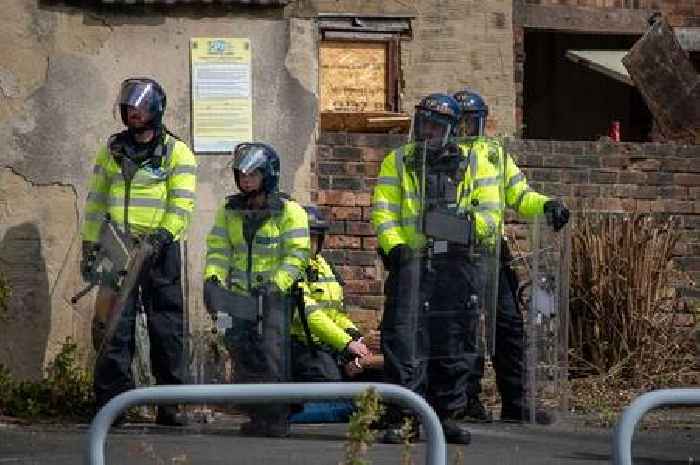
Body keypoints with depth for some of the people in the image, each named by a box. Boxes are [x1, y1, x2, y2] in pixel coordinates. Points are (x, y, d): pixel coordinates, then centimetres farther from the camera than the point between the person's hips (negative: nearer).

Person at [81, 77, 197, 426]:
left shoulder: (176, 152, 4)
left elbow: (181, 204, -5)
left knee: (166, 328, -1)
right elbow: (96, 200, 16)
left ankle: (170, 404, 3)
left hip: (160, 250, -2)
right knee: (115, 327, -4)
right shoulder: (112, 151, 14)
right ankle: (111, 403, -3)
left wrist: (163, 235, -19)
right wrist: (89, 246, 9)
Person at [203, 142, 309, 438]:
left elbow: (296, 255, -10)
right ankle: (257, 415, 10)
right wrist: (212, 278, -8)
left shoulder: (289, 211, -3)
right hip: (239, 295, 5)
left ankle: (277, 417, -8)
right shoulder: (230, 211, 12)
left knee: (272, 354, -12)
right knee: (242, 352, 2)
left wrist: (276, 283, -22)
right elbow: (219, 249, 9)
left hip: (276, 294, -5)